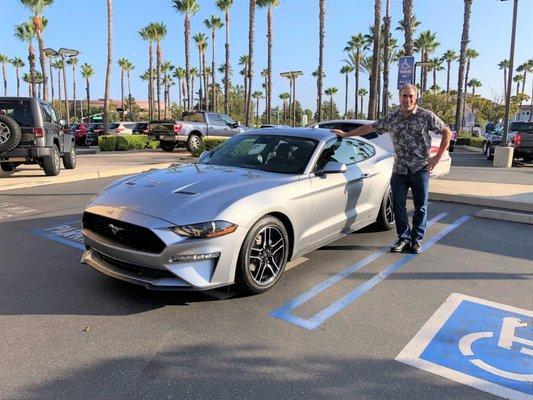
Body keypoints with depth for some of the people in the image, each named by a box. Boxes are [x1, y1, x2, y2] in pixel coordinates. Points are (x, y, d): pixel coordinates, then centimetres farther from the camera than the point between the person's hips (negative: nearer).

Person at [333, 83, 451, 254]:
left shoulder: (426, 116, -3)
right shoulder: (391, 118, 5)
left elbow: (447, 132, 3)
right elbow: (369, 127, 12)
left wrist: (438, 156, -4)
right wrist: (345, 134, 10)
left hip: (420, 168, -2)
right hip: (399, 170, 3)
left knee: (420, 206, 4)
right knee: (398, 206, 4)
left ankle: (417, 239, 17)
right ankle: (403, 238, 17)